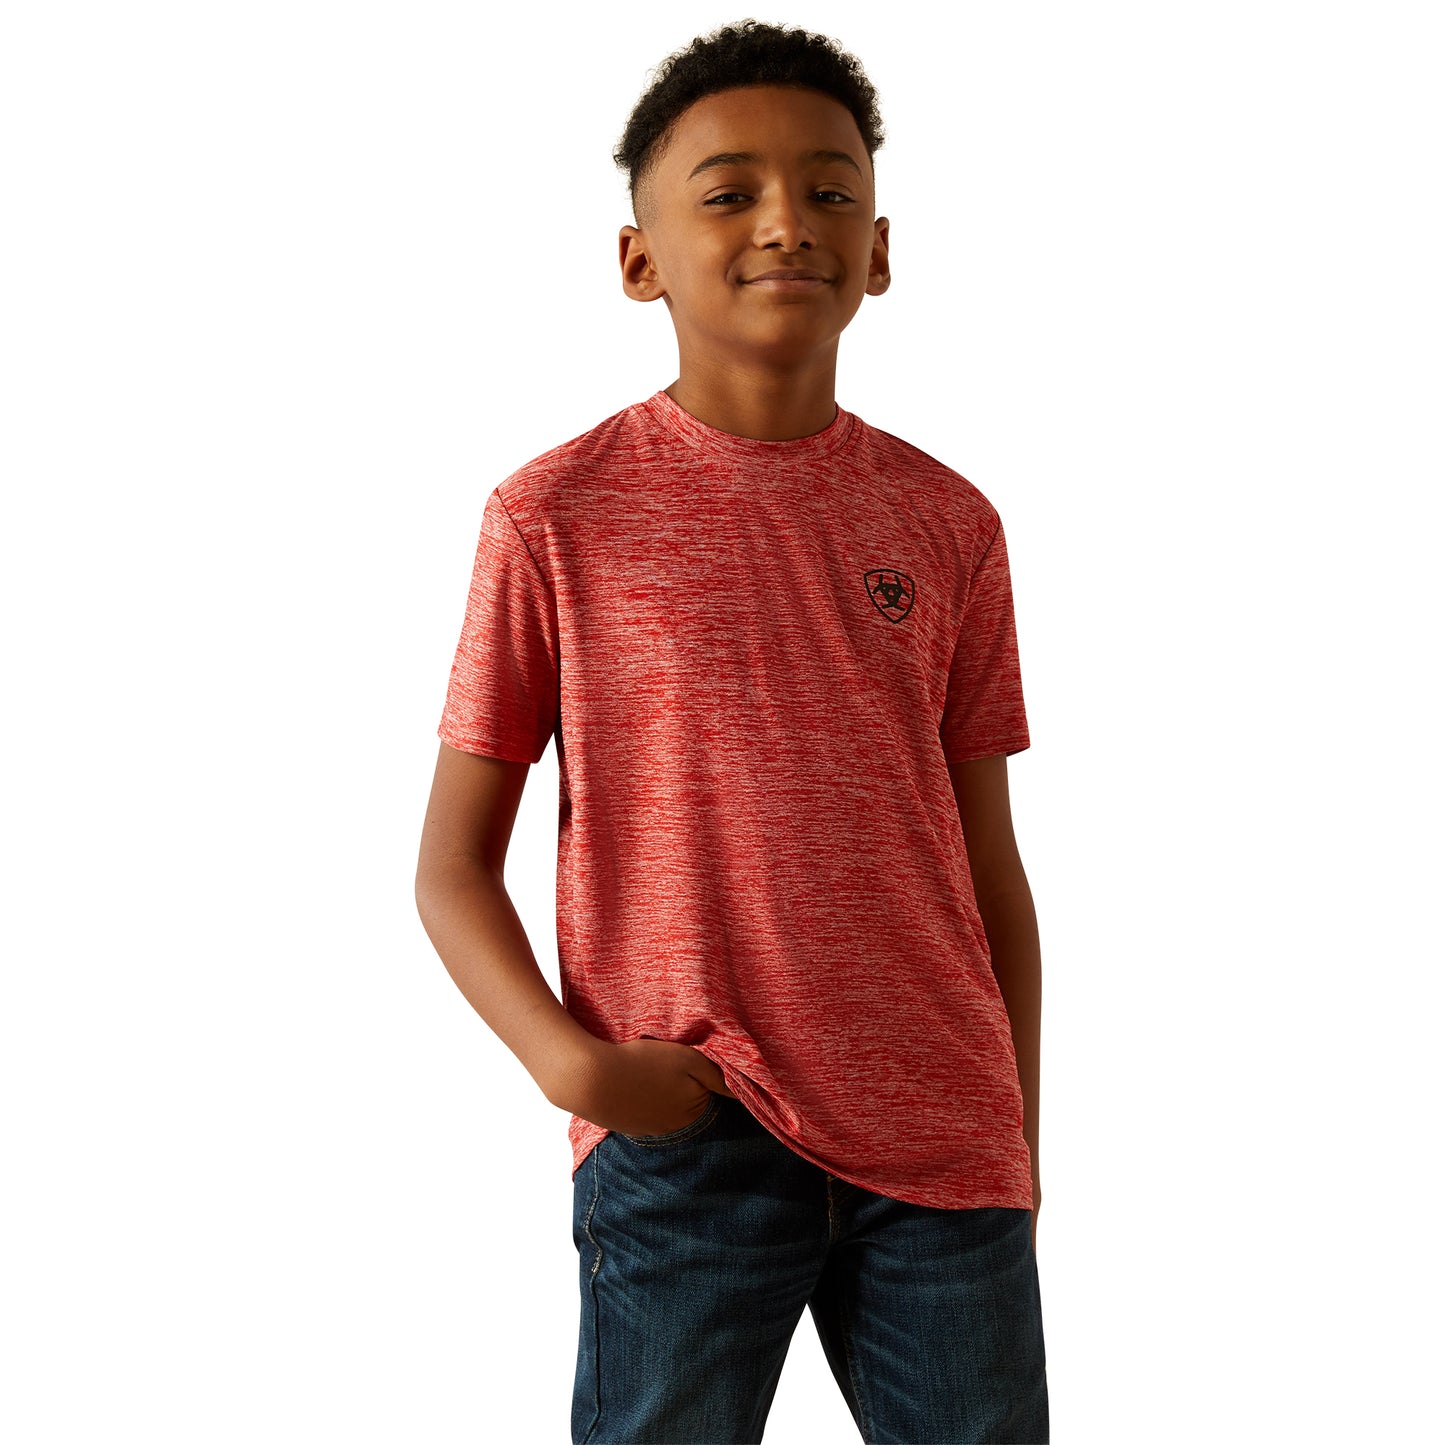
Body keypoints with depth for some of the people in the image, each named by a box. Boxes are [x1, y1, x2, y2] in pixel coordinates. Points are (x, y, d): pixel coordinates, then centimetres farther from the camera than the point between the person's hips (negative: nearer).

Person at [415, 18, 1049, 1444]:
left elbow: (988, 861, 10)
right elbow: (453, 867, 0)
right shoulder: (556, 516, -2)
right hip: (678, 1137, -2)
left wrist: (1018, 1140, 11)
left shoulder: (950, 525, 6)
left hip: (938, 1142, 3)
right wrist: (568, 1059, -15)